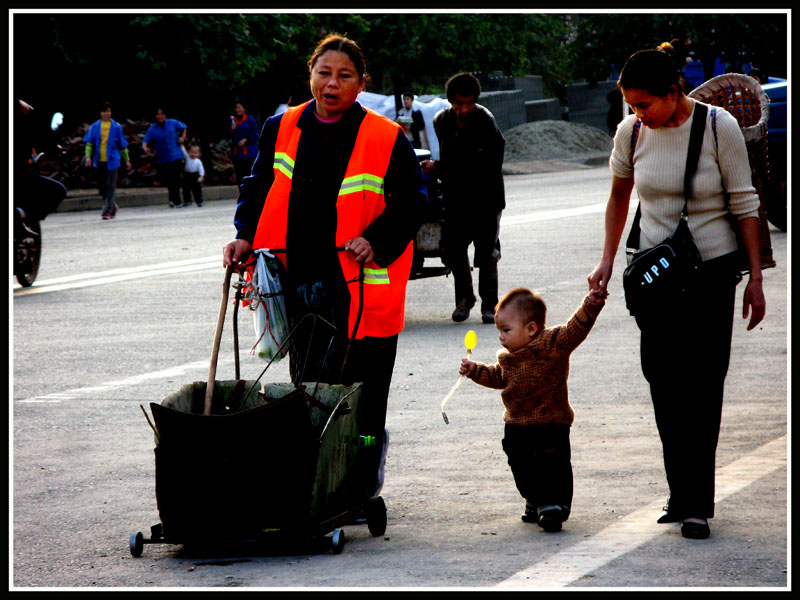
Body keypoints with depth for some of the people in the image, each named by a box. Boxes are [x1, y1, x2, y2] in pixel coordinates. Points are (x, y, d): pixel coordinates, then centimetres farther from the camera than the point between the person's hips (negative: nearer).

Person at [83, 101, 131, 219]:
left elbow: (123, 145, 9)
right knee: (101, 186, 8)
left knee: (110, 186, -7)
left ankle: (107, 211, -7)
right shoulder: (95, 126, 6)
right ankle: (113, 207, 26)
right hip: (99, 161, 3)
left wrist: (127, 160, 11)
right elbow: (89, 143, 5)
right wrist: (88, 156, -9)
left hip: (112, 160, -3)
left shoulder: (116, 127, 3)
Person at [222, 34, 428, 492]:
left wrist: (375, 241, -16)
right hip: (298, 280, 4)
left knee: (359, 399, -2)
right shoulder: (281, 130, 9)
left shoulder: (387, 140, -2)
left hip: (360, 288, -4)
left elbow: (411, 202, 0)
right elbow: (259, 189, 17)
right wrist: (246, 236, 1)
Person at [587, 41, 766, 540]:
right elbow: (620, 195, 15)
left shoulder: (719, 127, -12)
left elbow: (744, 205, -6)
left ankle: (696, 505, -3)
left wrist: (755, 279, -7)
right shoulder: (632, 131, -2)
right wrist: (607, 261, 9)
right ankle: (683, 495, 15)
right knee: (664, 385, 3)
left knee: (702, 386, -7)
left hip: (712, 269, -4)